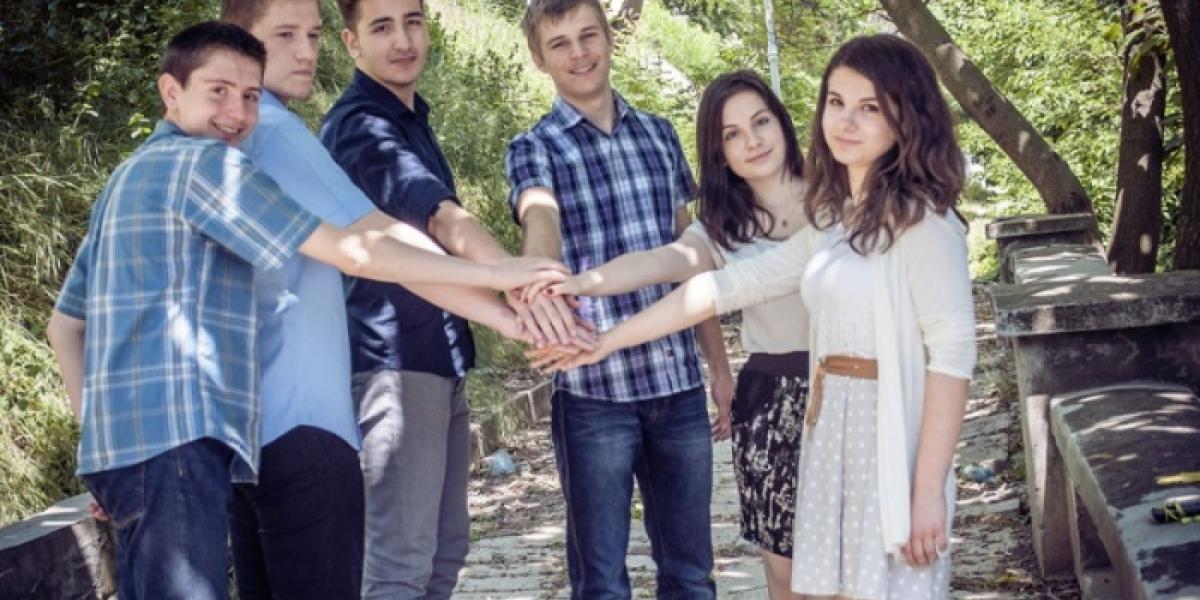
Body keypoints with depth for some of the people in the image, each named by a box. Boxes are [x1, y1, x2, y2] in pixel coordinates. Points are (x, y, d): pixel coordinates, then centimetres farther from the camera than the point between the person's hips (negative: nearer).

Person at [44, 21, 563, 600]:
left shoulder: (131, 177, 23)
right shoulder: (203, 162, -6)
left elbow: (64, 322, 25)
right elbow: (350, 250, -13)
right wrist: (492, 273, -10)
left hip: (134, 440, 10)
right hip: (172, 438, -10)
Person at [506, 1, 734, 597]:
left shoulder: (660, 134, 12)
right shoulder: (533, 149, -1)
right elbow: (540, 220, -24)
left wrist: (719, 362, 13)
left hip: (680, 384, 4)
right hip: (593, 390, -3)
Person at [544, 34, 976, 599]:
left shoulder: (920, 219, -10)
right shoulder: (831, 221, 13)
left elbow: (953, 351, -15)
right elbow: (730, 285, 15)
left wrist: (930, 488, -19)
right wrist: (607, 341, 13)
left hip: (893, 442, -7)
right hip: (834, 437, 7)